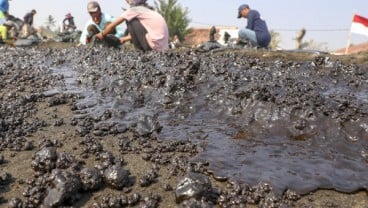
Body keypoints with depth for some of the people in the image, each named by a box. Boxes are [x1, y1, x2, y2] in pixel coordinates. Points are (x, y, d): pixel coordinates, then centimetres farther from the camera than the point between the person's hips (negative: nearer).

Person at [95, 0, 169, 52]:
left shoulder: (134, 10, -2)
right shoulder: (147, 10, 20)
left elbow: (112, 25, 6)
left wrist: (102, 34, 22)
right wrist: (126, 38, 37)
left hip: (156, 44, -8)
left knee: (130, 21, 2)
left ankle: (143, 50, 5)